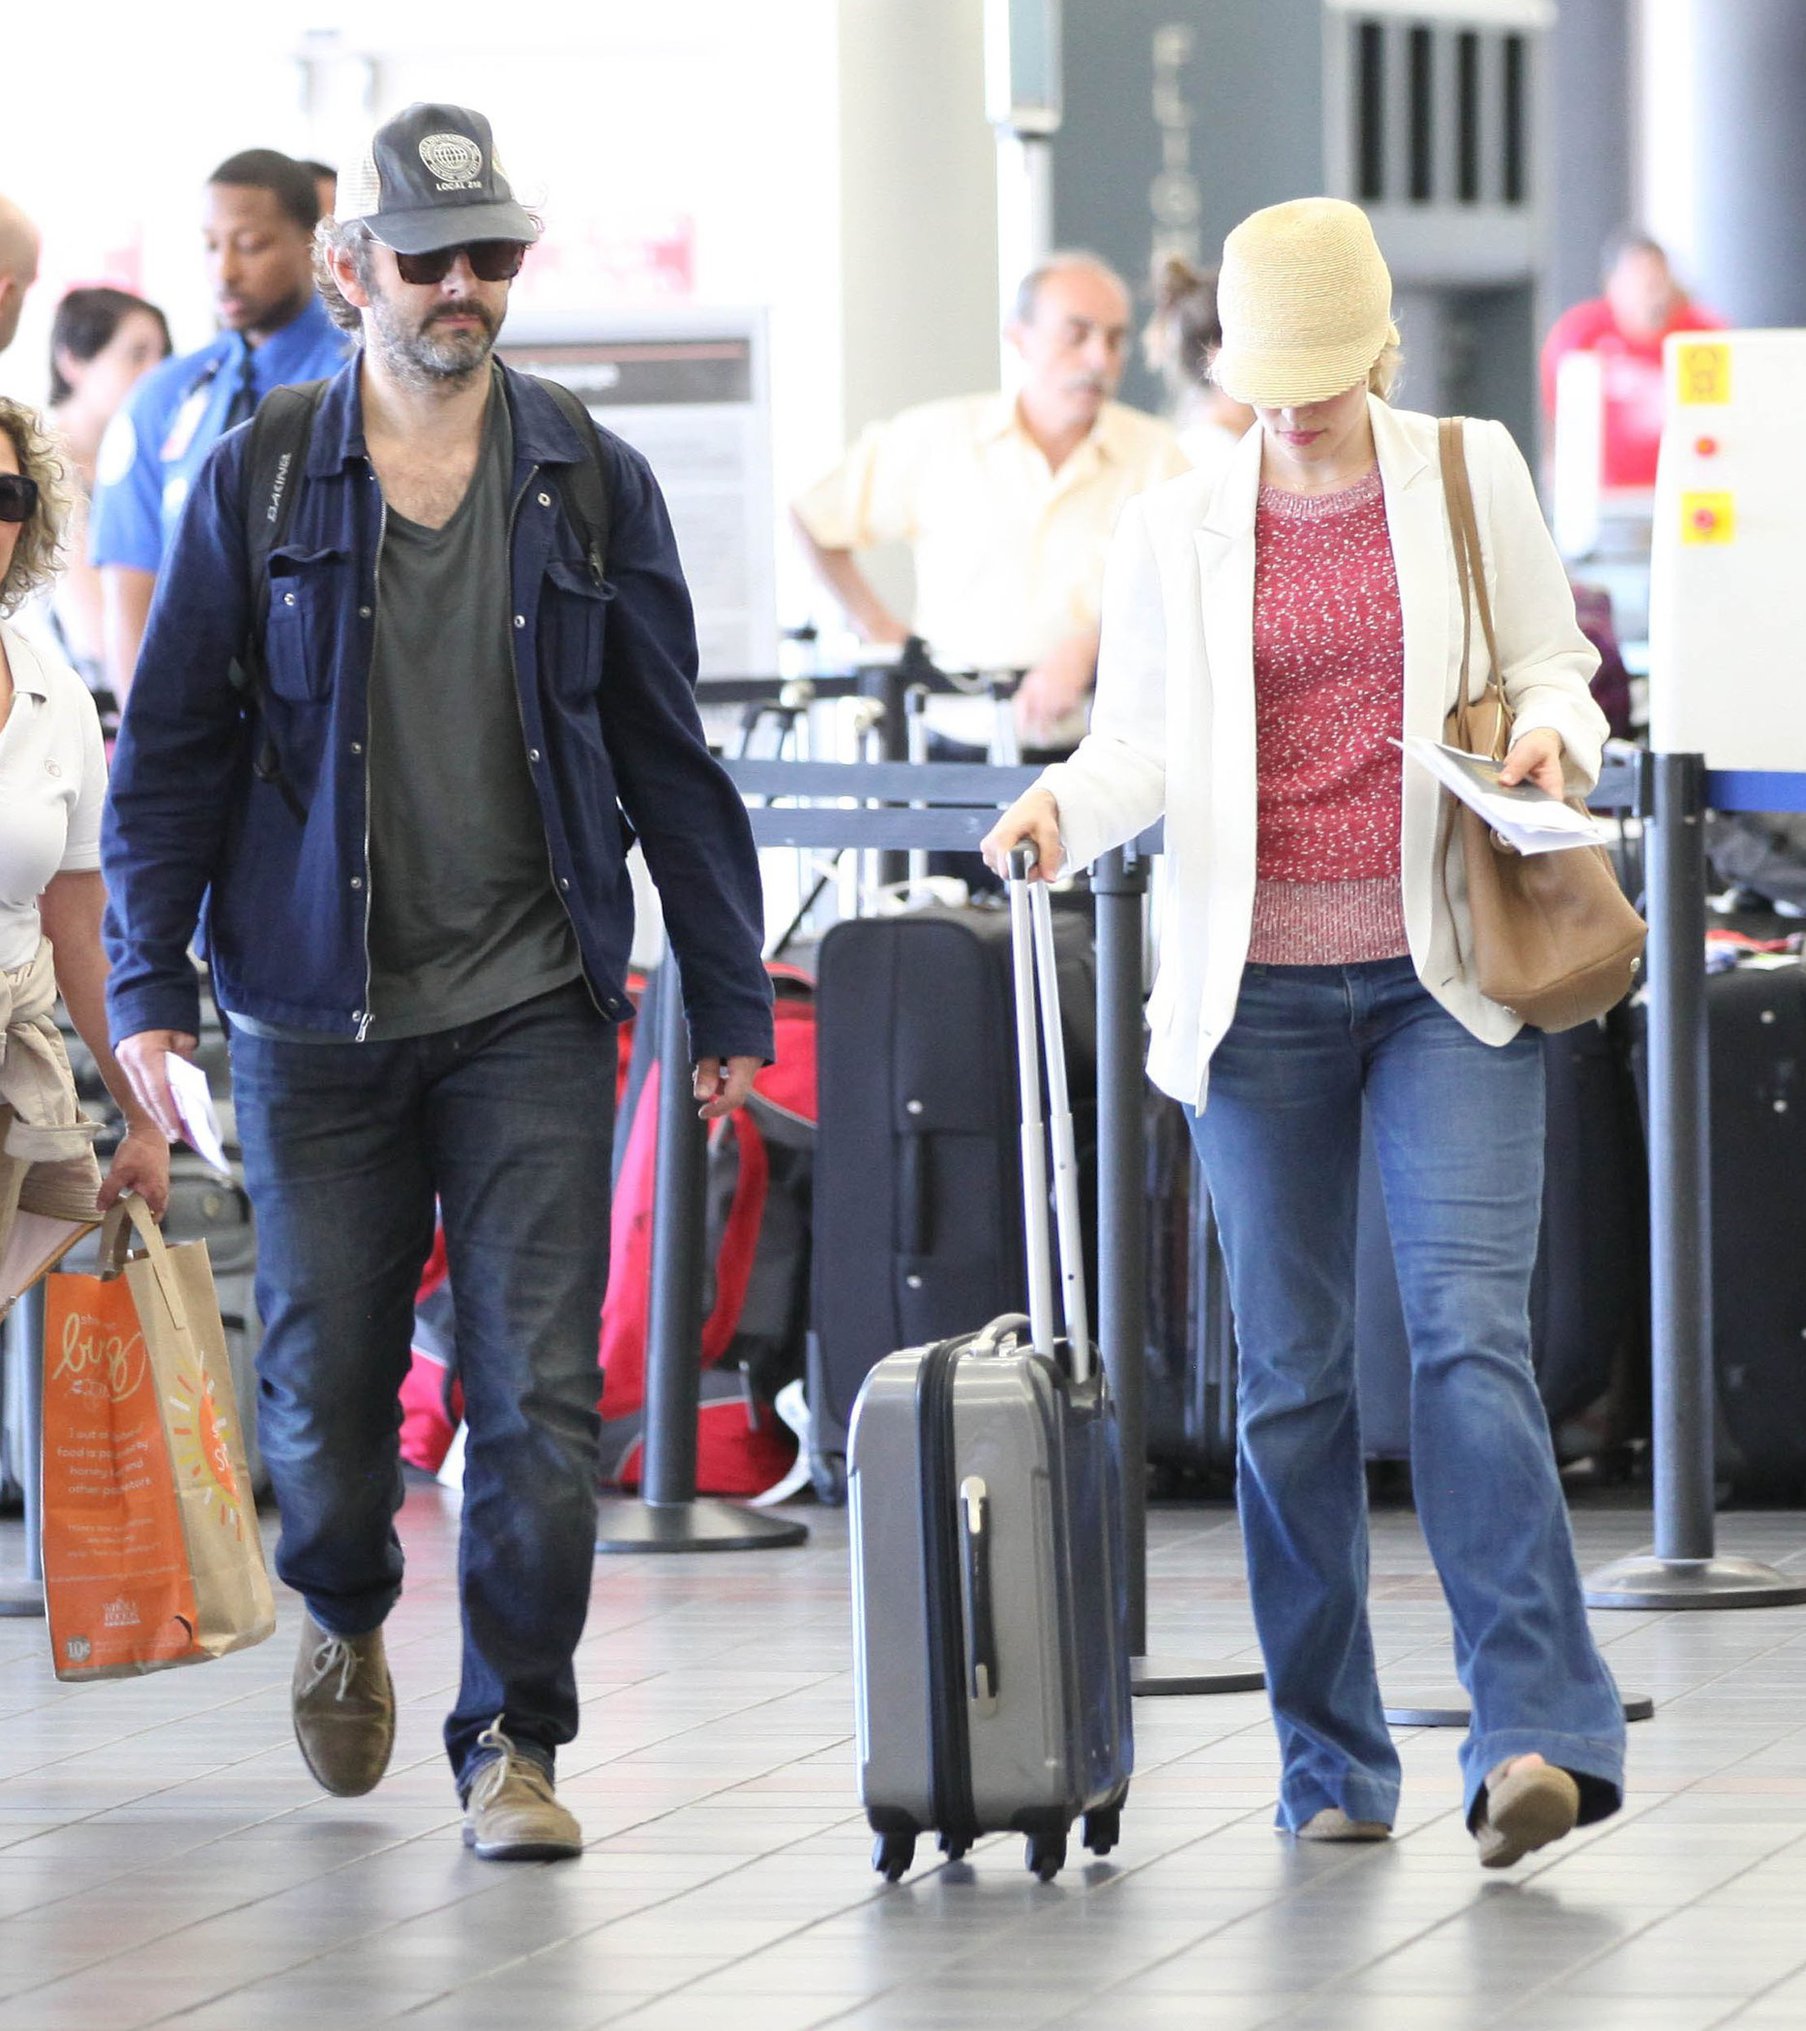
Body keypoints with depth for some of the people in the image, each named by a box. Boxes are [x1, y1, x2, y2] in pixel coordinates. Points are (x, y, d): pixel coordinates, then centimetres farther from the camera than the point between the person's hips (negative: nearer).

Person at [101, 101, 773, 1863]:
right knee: (321, 1379, 6)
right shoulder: (257, 485, 2)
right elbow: (171, 746, 4)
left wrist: (728, 997, 7)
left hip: (530, 1008, 0)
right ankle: (346, 1617, 37)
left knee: (538, 1386, -7)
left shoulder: (590, 485, 4)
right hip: (318, 1011, 0)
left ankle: (514, 1743, 1)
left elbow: (667, 756, 8)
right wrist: (148, 981, -3)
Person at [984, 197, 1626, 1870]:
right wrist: (1060, 805, -12)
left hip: (1446, 975, -2)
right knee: (1291, 1374, 3)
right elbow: (1140, 736, 9)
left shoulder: (1473, 480, 6)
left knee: (1468, 1333, -15)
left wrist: (1553, 732, -10)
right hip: (1261, 984, 2)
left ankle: (1535, 1735, -21)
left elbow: (1551, 667, 13)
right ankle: (1329, 1763, 11)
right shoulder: (1173, 534, 7)